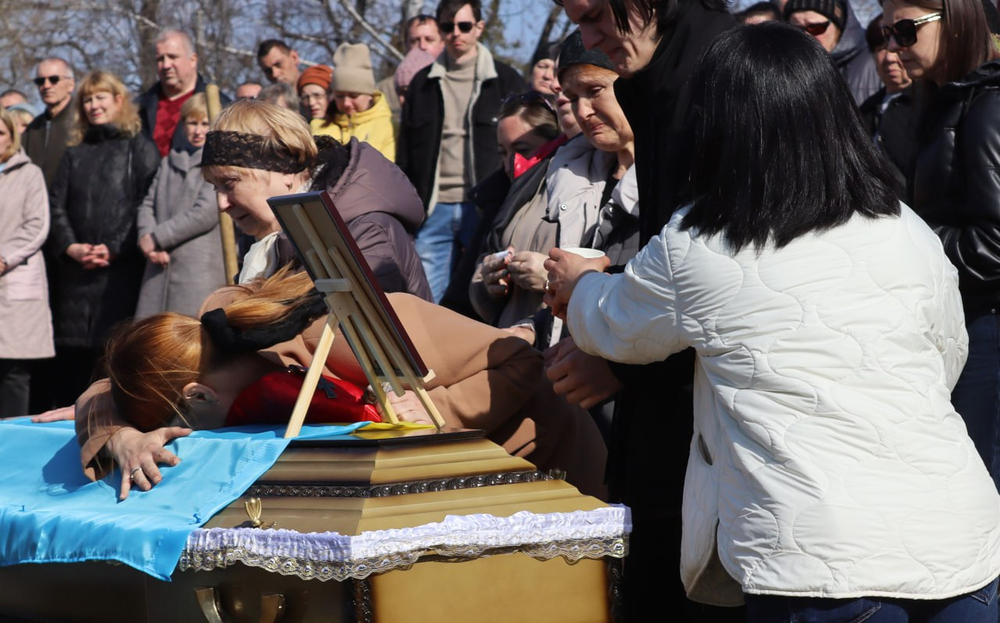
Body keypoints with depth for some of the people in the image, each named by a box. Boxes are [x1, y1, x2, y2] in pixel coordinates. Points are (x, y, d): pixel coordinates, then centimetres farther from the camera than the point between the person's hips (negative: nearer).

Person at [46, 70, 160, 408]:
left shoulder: (140, 149, 5)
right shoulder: (75, 153, 20)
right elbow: (57, 205, 13)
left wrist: (114, 249, -13)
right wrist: (70, 246, -5)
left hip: (121, 269, -4)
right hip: (75, 272, 4)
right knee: (72, 359, 2)